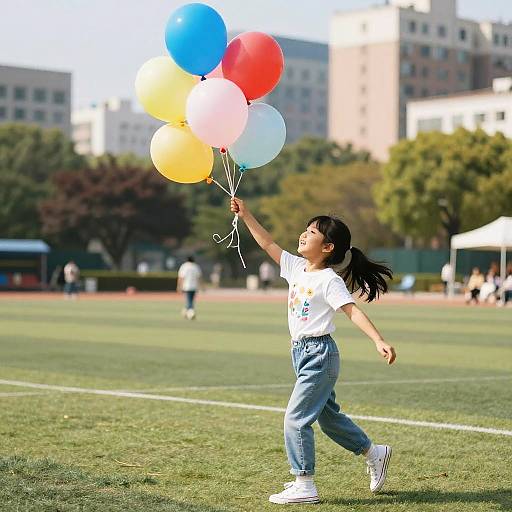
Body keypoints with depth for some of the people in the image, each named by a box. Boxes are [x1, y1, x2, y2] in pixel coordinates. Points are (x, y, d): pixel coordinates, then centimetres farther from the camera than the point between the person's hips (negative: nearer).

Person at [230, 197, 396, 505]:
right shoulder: (296, 267, 7)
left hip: (320, 354, -9)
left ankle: (304, 485, -2)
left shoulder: (329, 280, -16)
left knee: (296, 418, -10)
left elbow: (353, 311, -23)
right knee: (328, 415, 20)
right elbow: (268, 244, 13)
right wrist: (246, 215, 7)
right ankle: (374, 453, 36)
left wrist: (379, 341, -34)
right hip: (301, 352, 9)